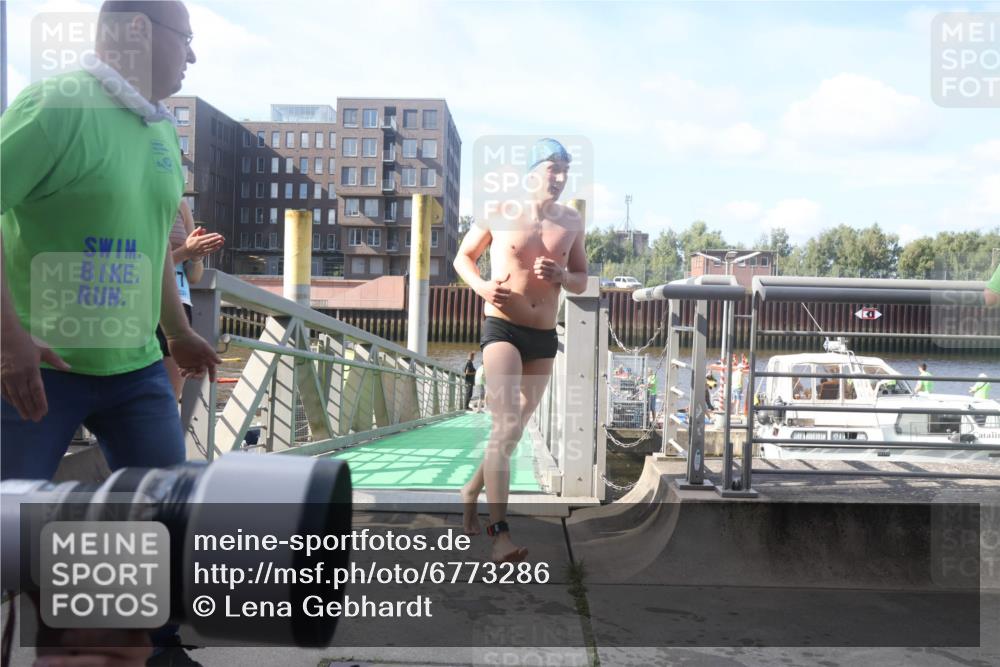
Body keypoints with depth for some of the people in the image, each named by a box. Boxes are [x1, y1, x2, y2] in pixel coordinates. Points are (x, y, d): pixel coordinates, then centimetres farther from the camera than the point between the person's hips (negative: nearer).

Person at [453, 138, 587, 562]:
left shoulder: (572, 222, 6)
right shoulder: (500, 215, -3)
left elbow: (582, 282, 13)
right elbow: (463, 257, 8)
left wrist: (560, 276, -10)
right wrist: (480, 286, -13)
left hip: (545, 337, 5)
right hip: (502, 329, -5)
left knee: (514, 430, 15)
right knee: (505, 426, -18)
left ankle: (470, 493, 38)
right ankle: (499, 531, -17)